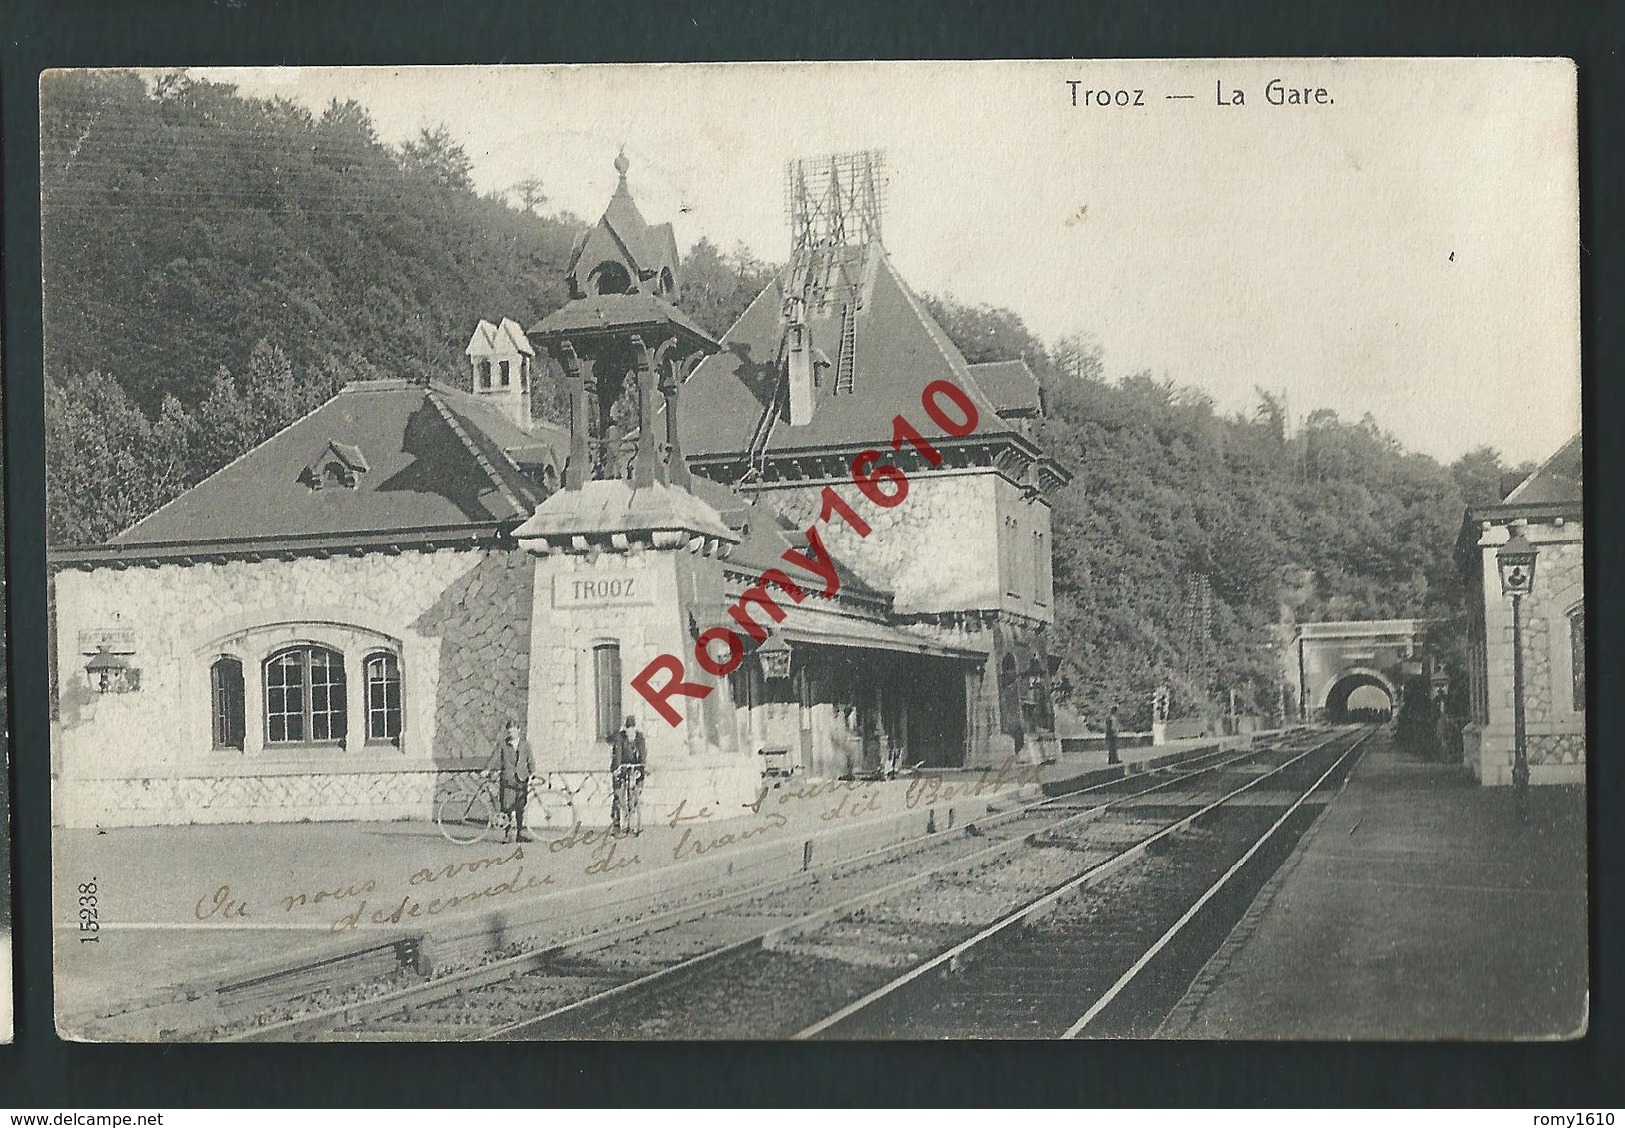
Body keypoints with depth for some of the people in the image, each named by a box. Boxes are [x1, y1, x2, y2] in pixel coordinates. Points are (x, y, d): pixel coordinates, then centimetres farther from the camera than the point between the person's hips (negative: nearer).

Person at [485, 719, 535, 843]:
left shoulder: (525, 744, 10)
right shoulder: (502, 744, 6)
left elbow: (530, 761, 13)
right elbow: (495, 758, -1)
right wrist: (487, 770, -13)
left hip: (522, 780, 1)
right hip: (507, 780, -1)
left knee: (521, 808, -1)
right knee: (507, 808, -5)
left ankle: (520, 834, 6)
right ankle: (507, 834, 1)